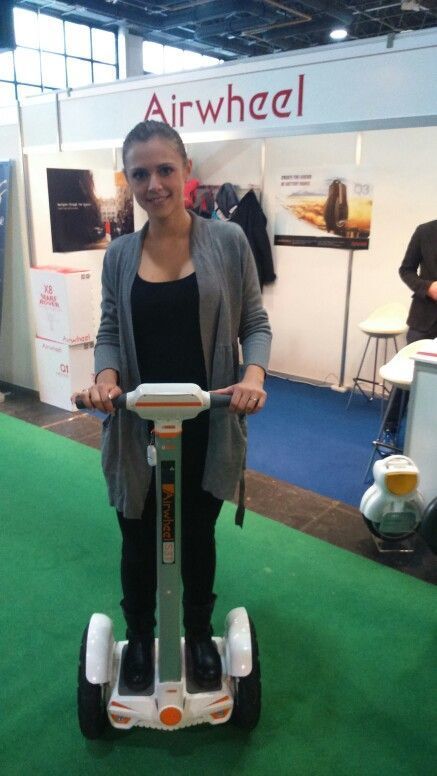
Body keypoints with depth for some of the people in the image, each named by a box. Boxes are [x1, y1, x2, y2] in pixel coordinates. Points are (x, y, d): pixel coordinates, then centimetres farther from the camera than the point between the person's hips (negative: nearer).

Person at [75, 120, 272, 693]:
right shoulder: (119, 254, 1)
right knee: (139, 542, 17)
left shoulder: (227, 241, -5)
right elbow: (110, 332, 4)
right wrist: (106, 376, -17)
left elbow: (254, 323, -2)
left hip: (208, 427, -1)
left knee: (198, 536, 19)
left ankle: (200, 635, 45)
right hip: (137, 430, 1)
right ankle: (139, 638, 45)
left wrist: (253, 374, -21)